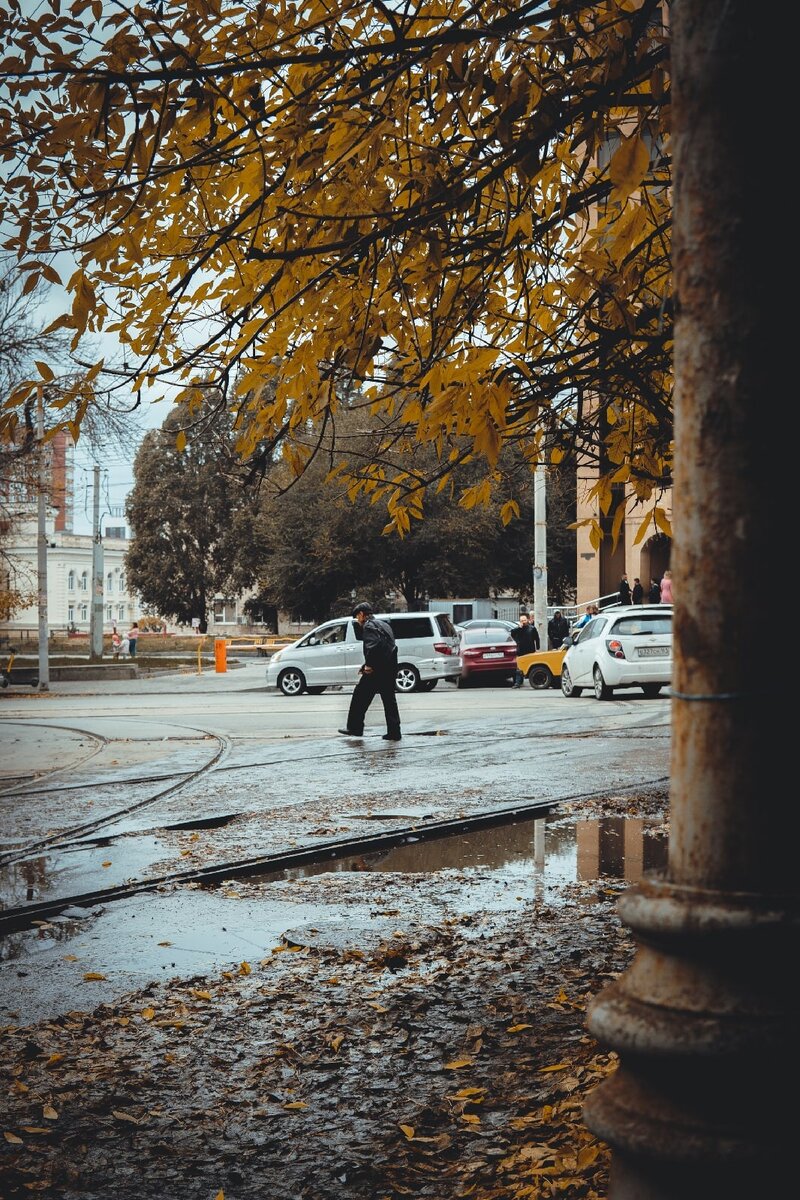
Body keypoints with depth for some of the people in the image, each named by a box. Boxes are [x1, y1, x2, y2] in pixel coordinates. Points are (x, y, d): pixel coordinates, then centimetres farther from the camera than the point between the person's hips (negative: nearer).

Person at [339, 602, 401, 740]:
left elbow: (373, 645, -24)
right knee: (389, 700, 11)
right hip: (390, 670, 8)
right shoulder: (384, 625, 21)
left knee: (360, 697, 3)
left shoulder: (368, 626, -7)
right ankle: (394, 733, 8)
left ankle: (355, 728, 6)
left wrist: (368, 665, -16)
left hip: (376, 671, -8)